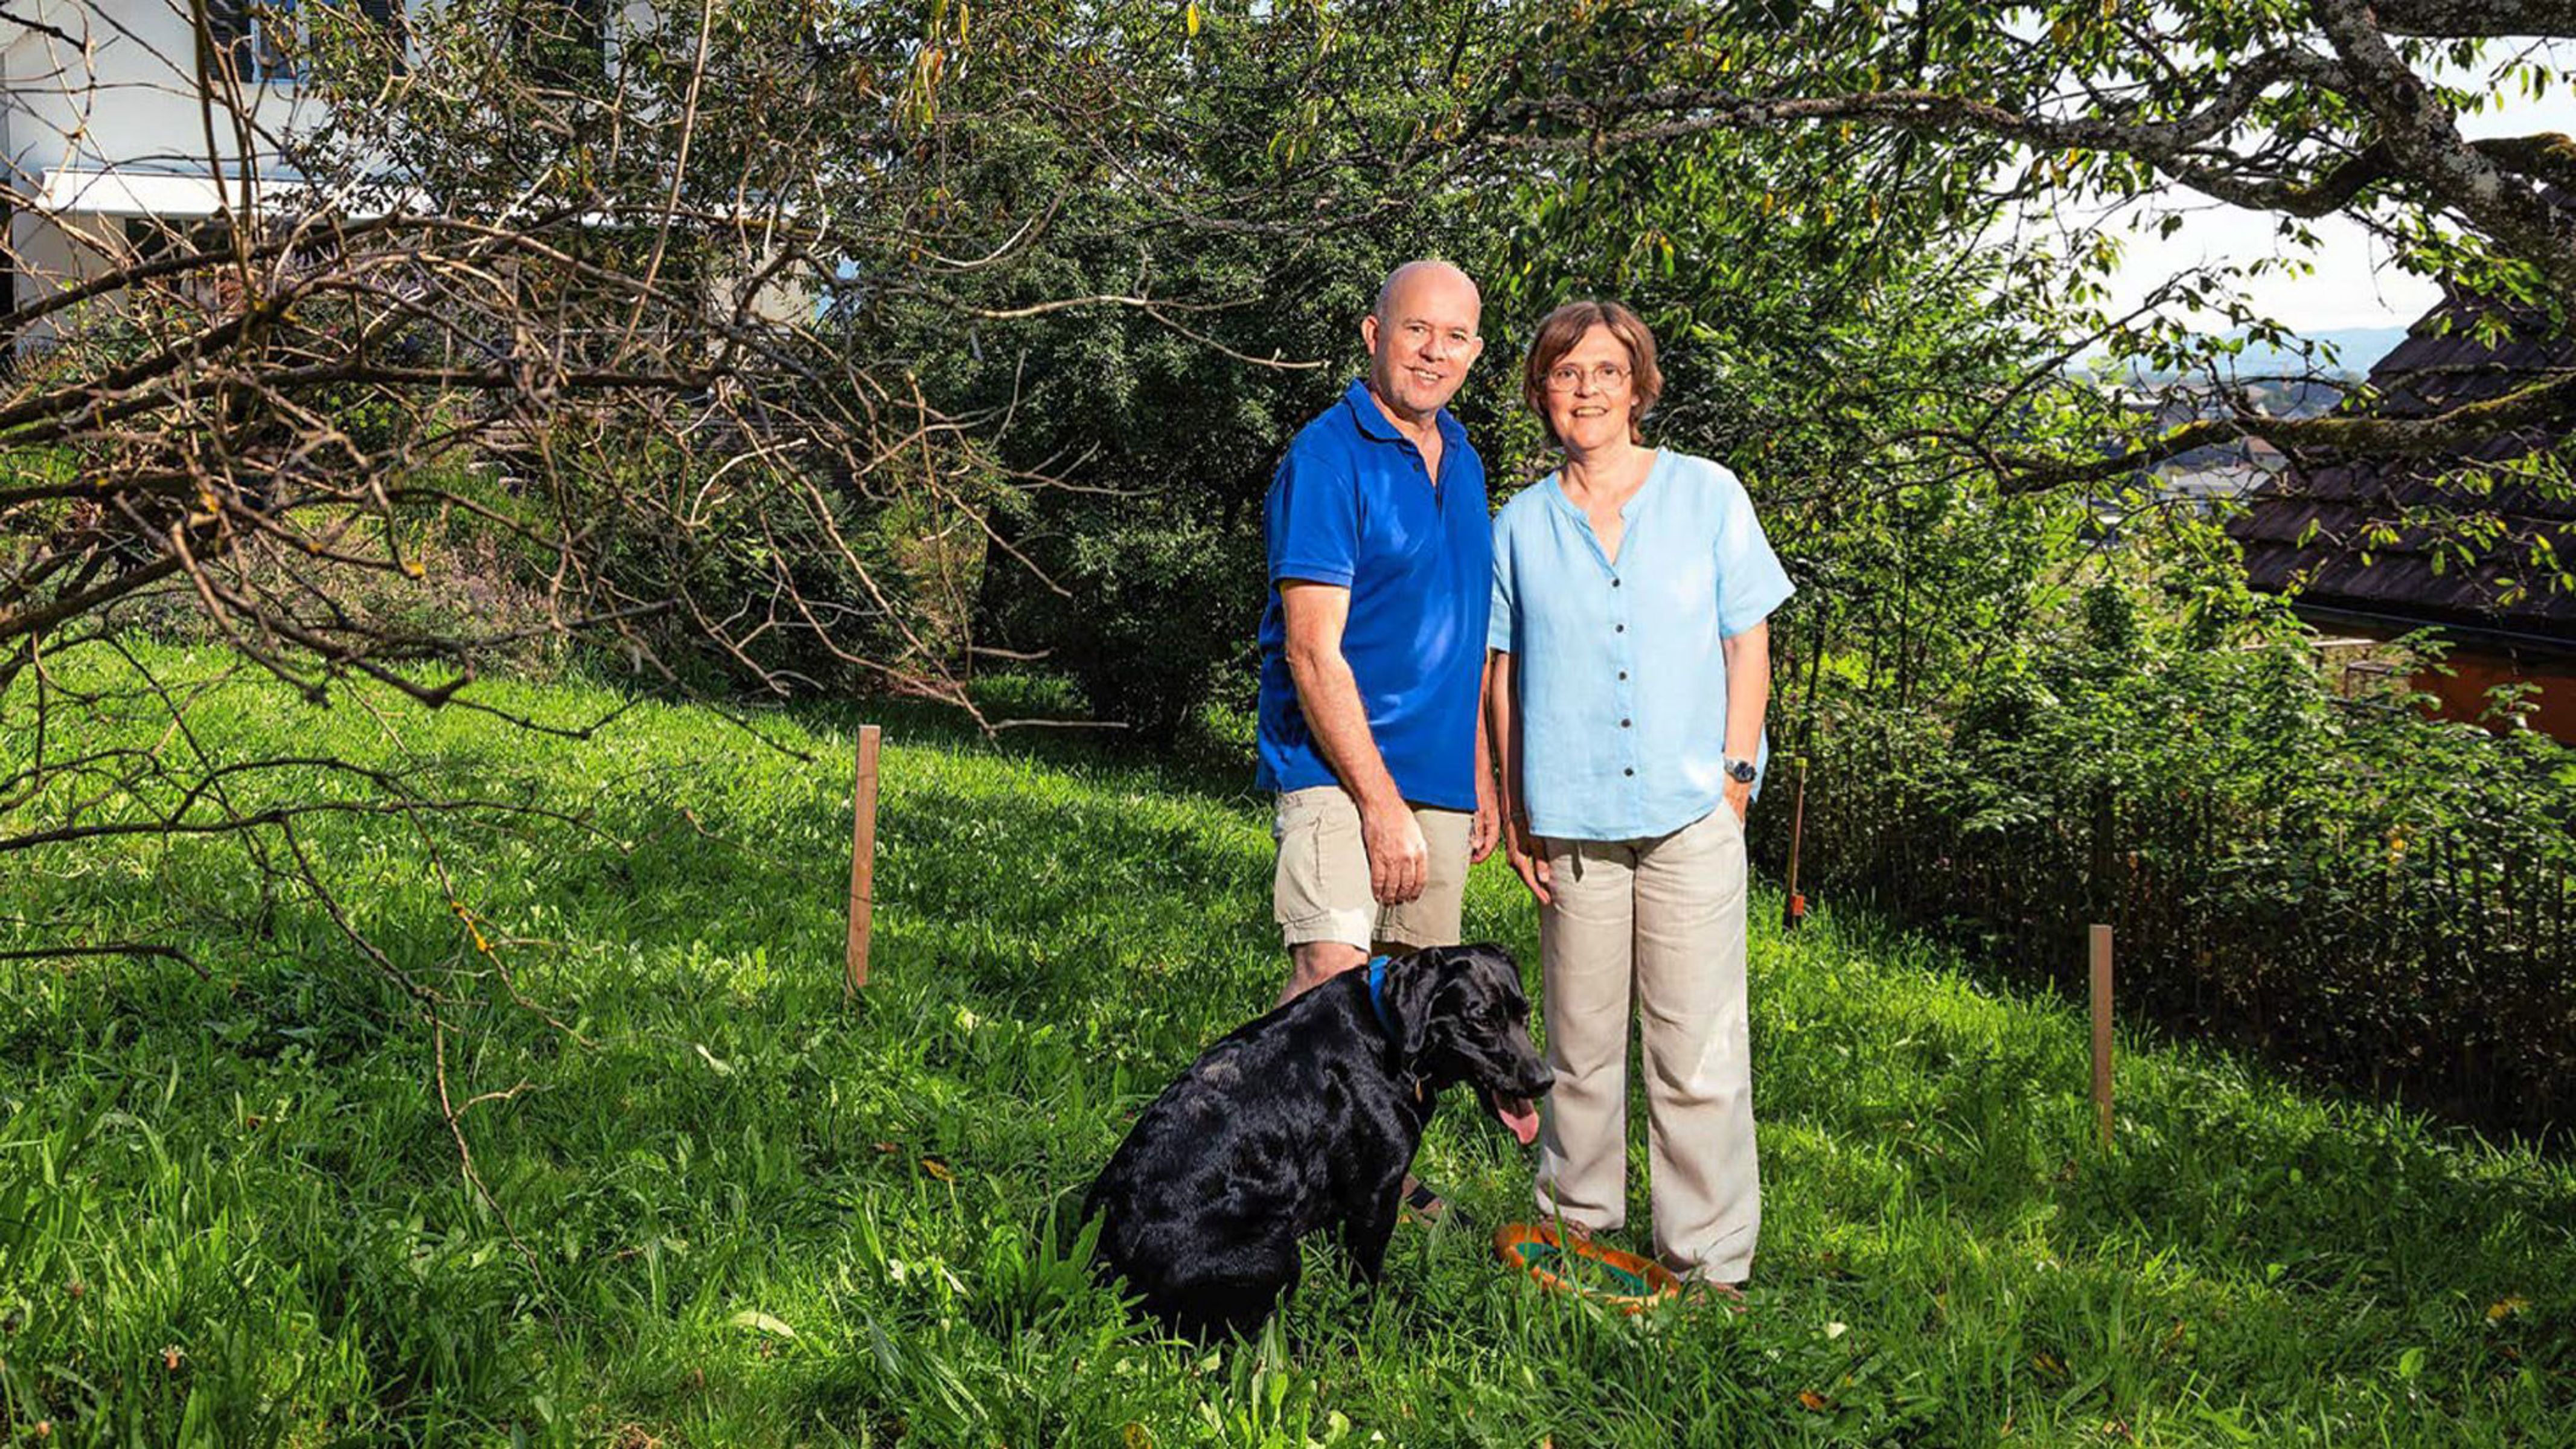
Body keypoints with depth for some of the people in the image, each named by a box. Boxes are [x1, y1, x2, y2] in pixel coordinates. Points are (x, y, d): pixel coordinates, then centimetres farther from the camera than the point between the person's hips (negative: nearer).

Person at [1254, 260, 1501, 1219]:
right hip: (1341, 768, -7)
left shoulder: (1461, 459, 15)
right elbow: (1312, 650, -16)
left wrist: (1481, 777, 17)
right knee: (1334, 978, -18)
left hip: (1439, 775, 7)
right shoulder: (1327, 457, -10)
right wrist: (1381, 800, -18)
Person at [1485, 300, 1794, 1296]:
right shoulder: (1522, 524, 9)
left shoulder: (1707, 495, 7)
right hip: (1571, 816, 2)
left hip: (1690, 809, -1)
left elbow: (1748, 645, 7)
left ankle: (1708, 1256, 6)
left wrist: (1735, 774, -1)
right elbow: (1503, 674, 12)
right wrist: (1517, 810, 6)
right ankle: (1578, 1217, 24)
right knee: (1580, 1039, 8)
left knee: (1699, 1046, -3)